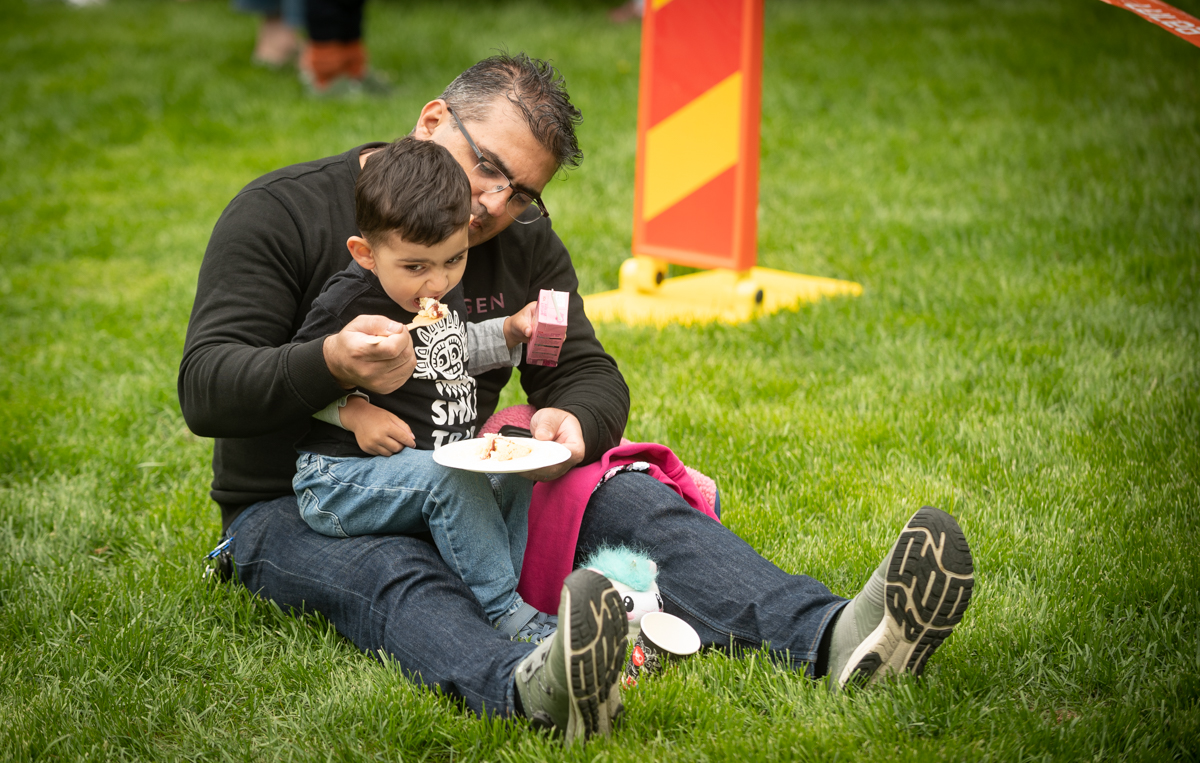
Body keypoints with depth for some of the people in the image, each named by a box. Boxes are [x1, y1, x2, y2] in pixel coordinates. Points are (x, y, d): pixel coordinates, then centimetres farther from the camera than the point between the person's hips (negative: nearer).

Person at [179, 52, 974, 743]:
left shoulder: (523, 244, 8)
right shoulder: (283, 213, -8)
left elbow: (589, 374, 5)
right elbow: (206, 388, -16)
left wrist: (573, 421, -21)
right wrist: (332, 366, -37)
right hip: (298, 511, -4)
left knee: (633, 502, -19)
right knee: (398, 577, -38)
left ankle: (832, 638, -42)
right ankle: (529, 690, -72)